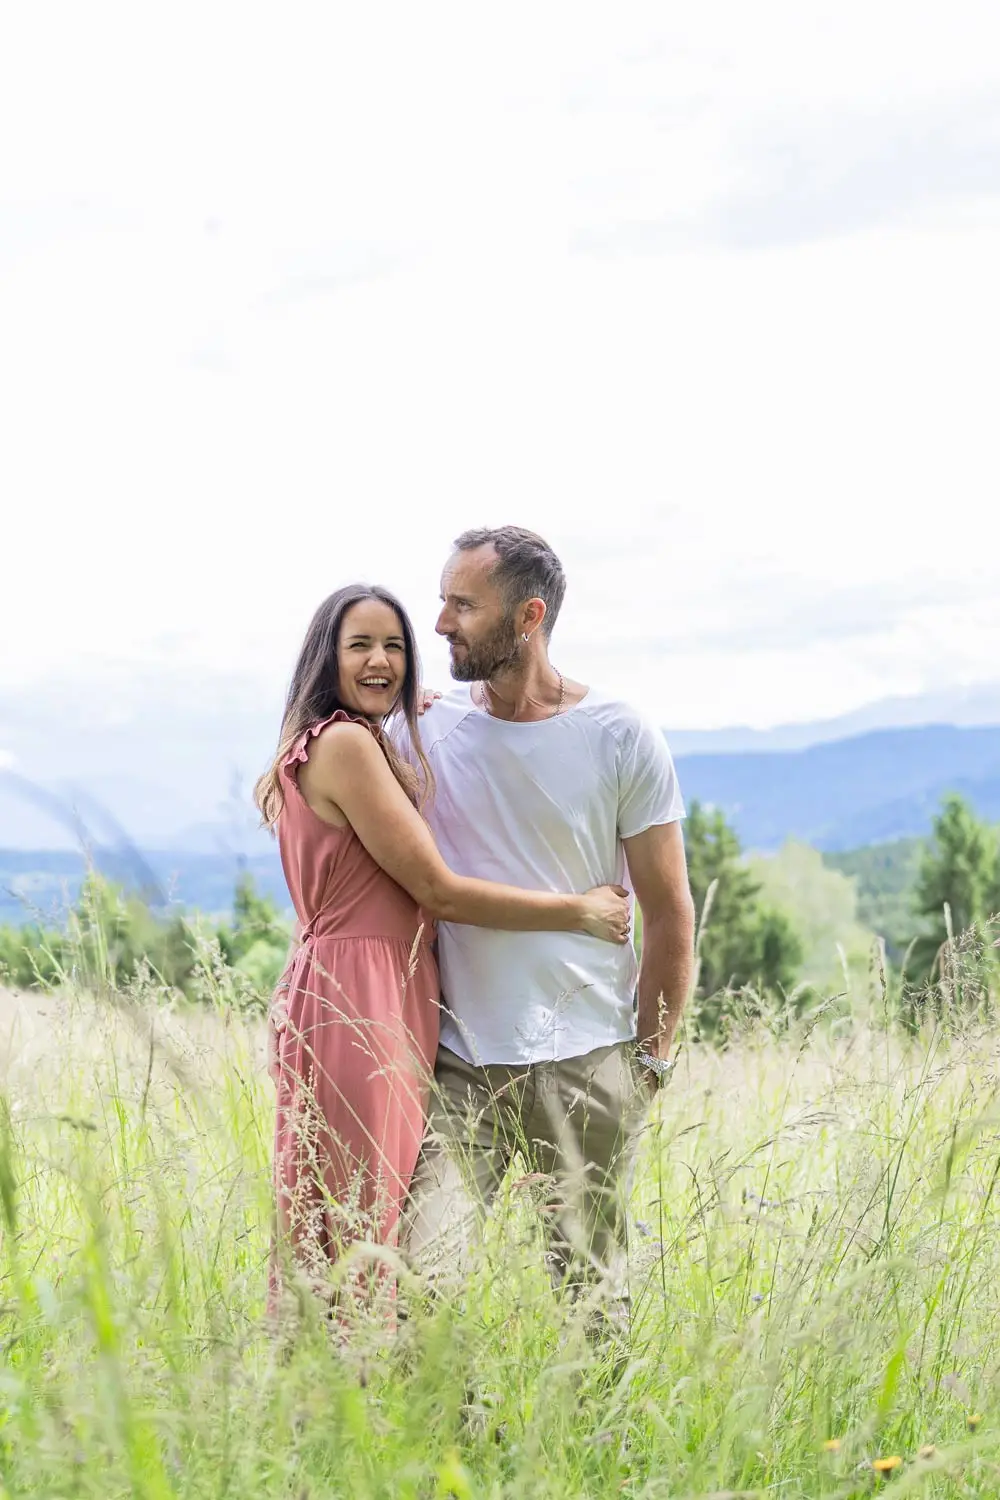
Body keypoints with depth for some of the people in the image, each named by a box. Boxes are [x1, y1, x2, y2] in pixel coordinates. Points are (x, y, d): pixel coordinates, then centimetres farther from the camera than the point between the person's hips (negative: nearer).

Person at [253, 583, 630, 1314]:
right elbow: (439, 891, -13)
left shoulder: (364, 745, 19)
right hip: (356, 1000, -10)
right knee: (355, 1232, -8)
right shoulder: (345, 743, -11)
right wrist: (579, 911, -6)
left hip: (388, 1003, 10)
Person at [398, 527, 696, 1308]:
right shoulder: (427, 731, 4)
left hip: (584, 1062, -1)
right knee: (420, 1278, -8)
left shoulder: (622, 739, -3)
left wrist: (651, 1055, 2)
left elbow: (670, 914, 3)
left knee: (590, 1286, 5)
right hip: (459, 1063, 2)